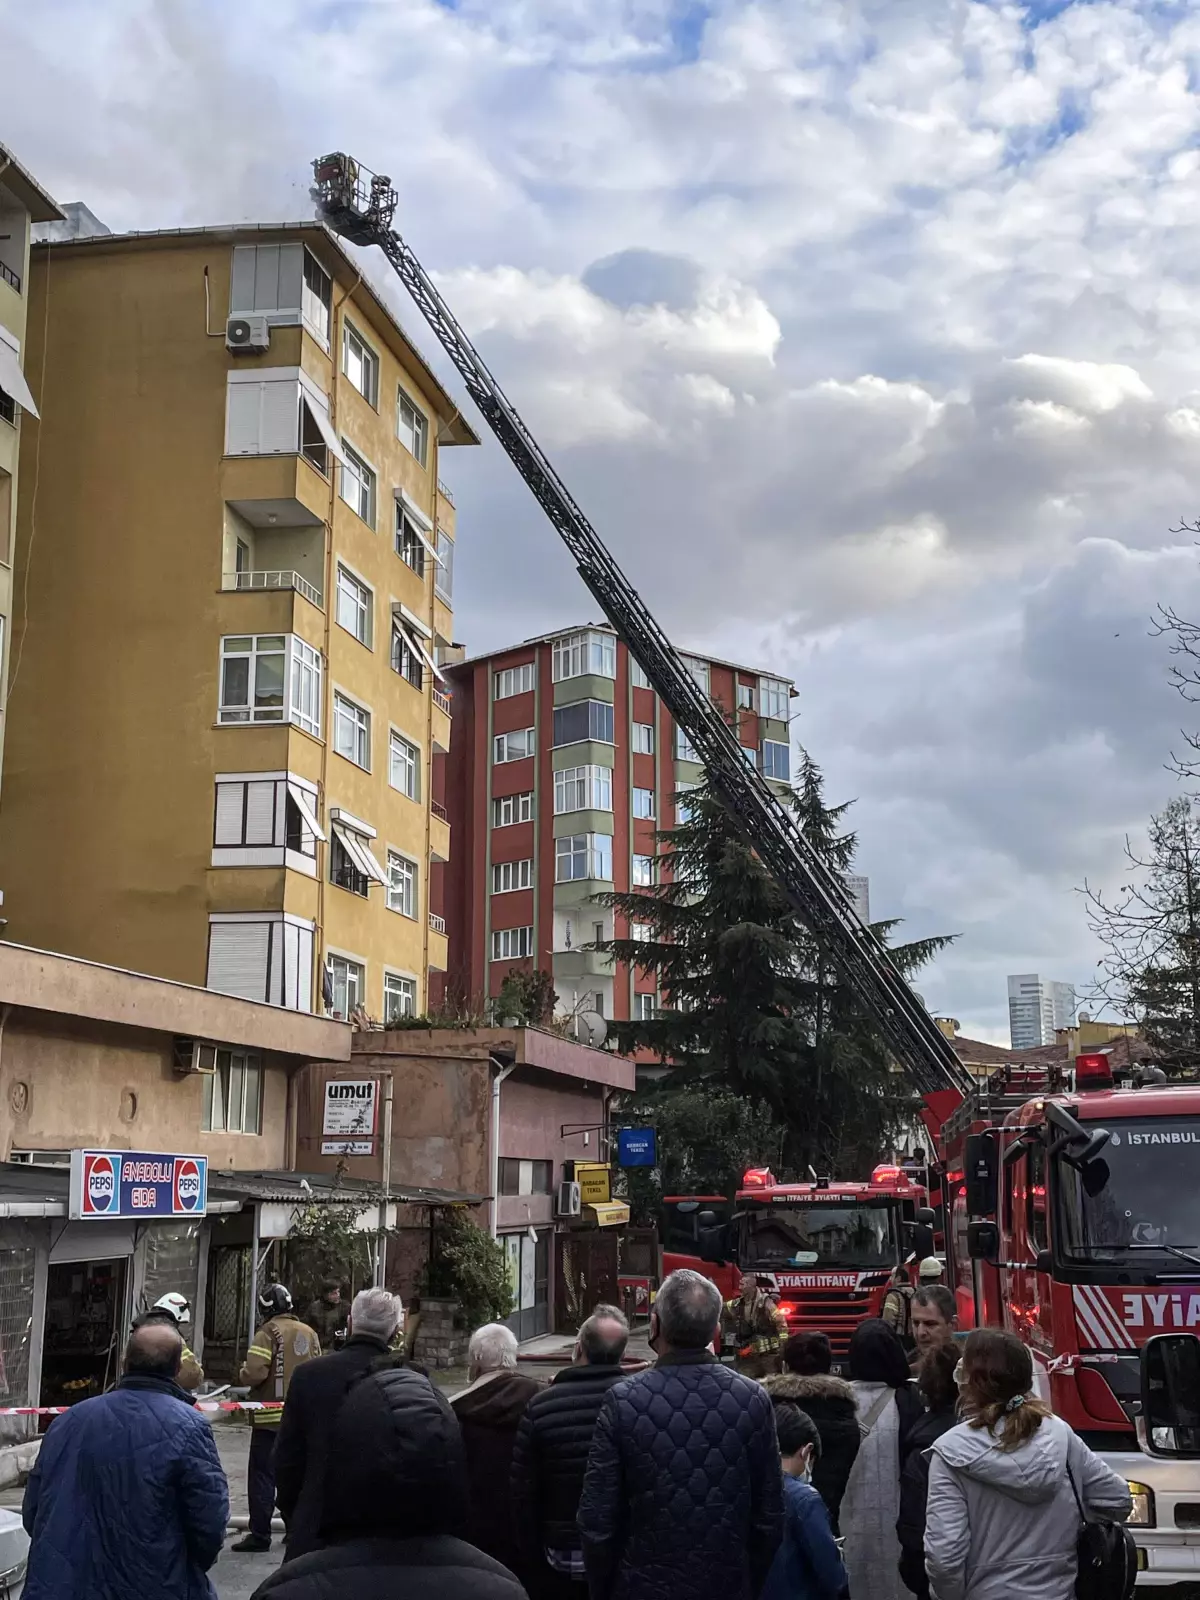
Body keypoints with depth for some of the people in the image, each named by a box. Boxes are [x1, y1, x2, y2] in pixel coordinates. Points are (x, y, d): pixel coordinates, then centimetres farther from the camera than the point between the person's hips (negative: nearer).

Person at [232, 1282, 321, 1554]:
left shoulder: (268, 1333, -14)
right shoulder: (309, 1333, 5)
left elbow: (254, 1373, -21)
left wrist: (244, 1371, 0)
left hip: (271, 1417, -6)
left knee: (262, 1475, -1)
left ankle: (260, 1534, -2)